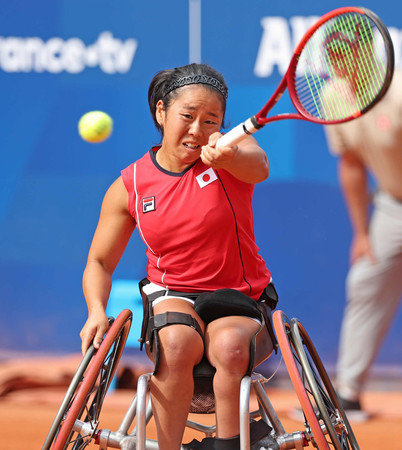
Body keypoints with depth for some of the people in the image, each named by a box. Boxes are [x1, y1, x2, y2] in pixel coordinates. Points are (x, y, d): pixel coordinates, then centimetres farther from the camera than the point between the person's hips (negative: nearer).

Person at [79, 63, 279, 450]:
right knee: (177, 340, -35)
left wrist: (226, 156, -57)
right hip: (170, 298, 1)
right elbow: (99, 262, 9)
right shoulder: (129, 186, 0)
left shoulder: (232, 150, -6)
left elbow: (258, 167, -32)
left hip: (239, 301, -1)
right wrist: (96, 311, -13)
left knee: (230, 345, -36)